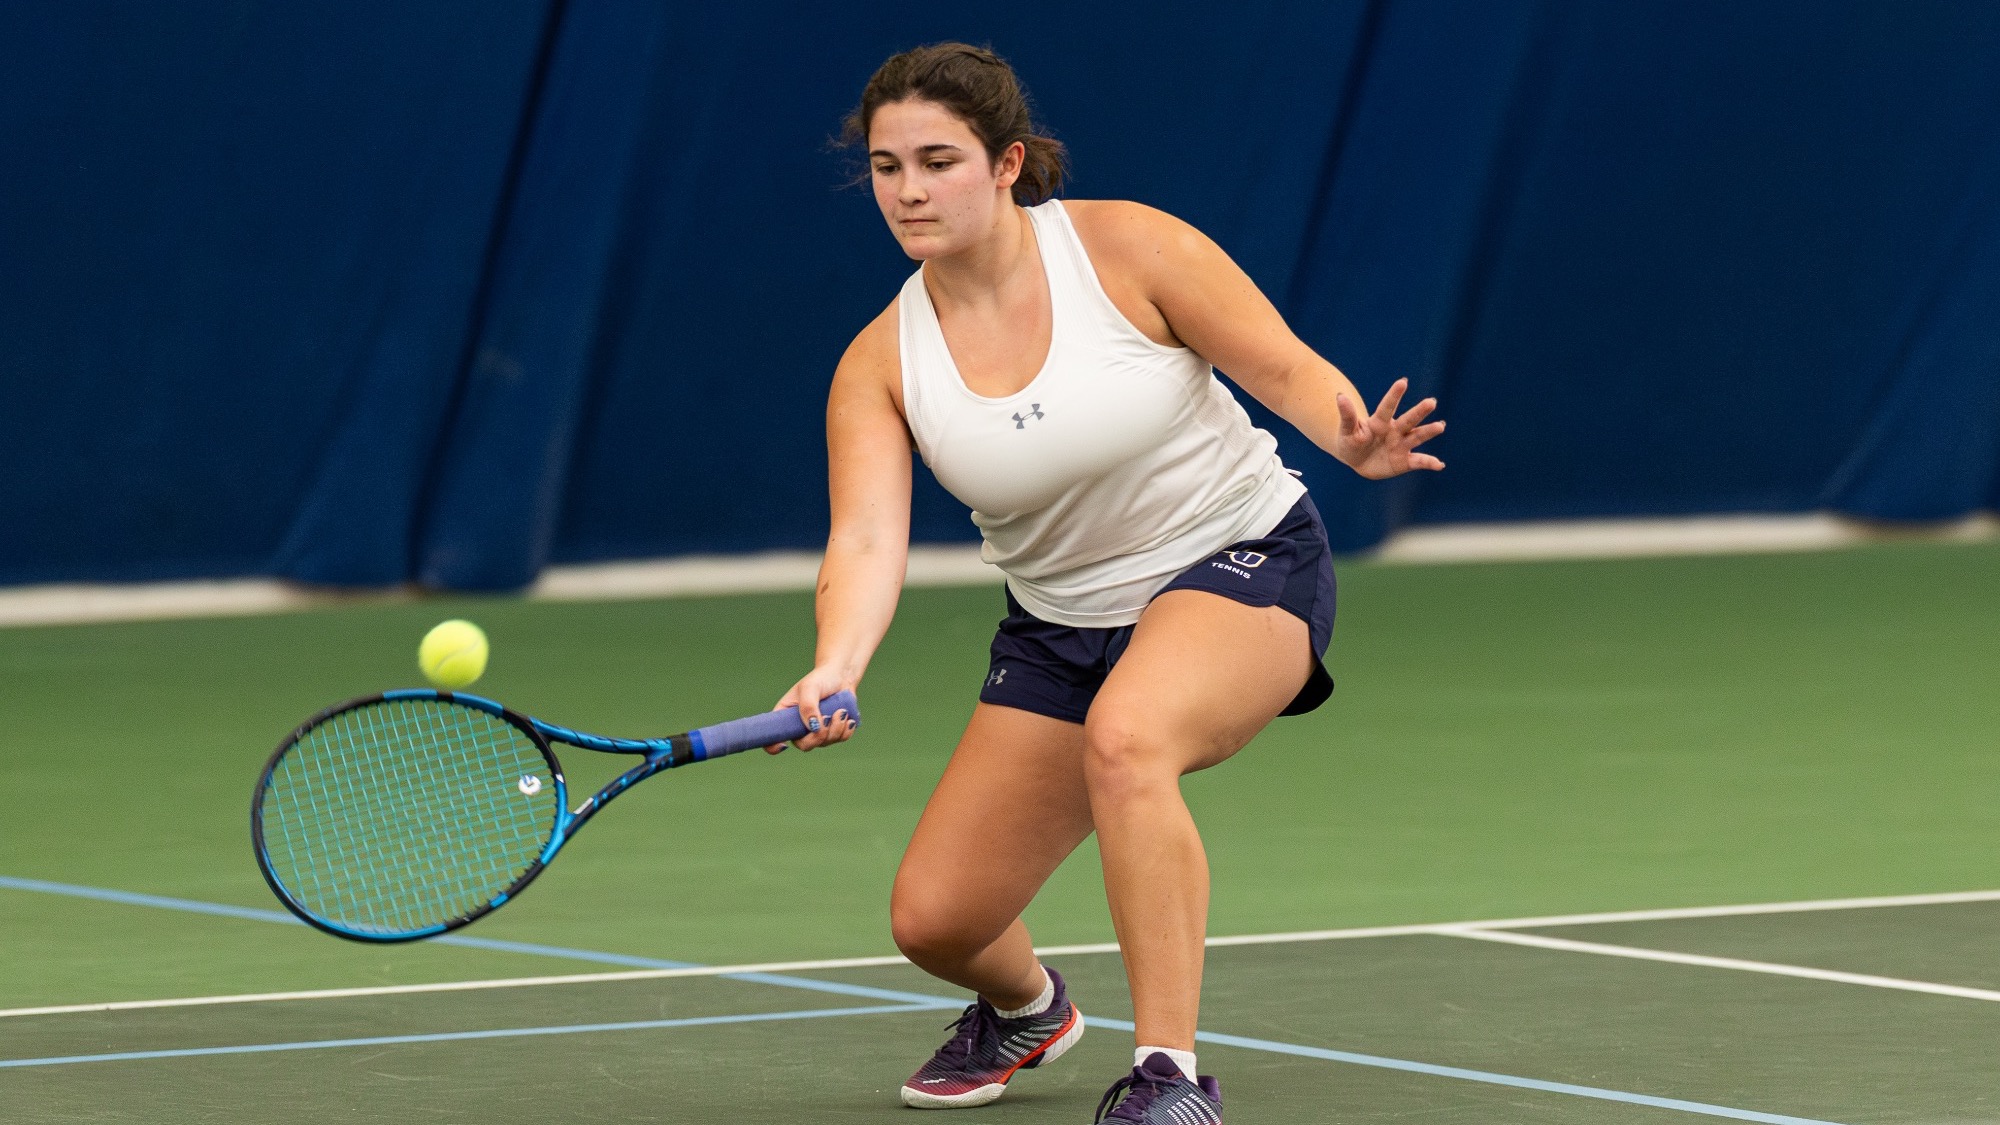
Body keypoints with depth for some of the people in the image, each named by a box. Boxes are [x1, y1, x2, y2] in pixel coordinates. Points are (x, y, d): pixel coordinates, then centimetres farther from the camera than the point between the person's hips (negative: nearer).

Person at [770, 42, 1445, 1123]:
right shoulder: (879, 366, -9)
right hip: (1061, 620, 5)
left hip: (1242, 563, -5)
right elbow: (867, 539, -20)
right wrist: (832, 672, -39)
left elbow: (1285, 366, -13)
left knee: (1125, 737, -39)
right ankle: (1026, 1005, 41)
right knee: (934, 920, 1)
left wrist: (1353, 437, -36)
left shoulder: (1126, 246, -16)